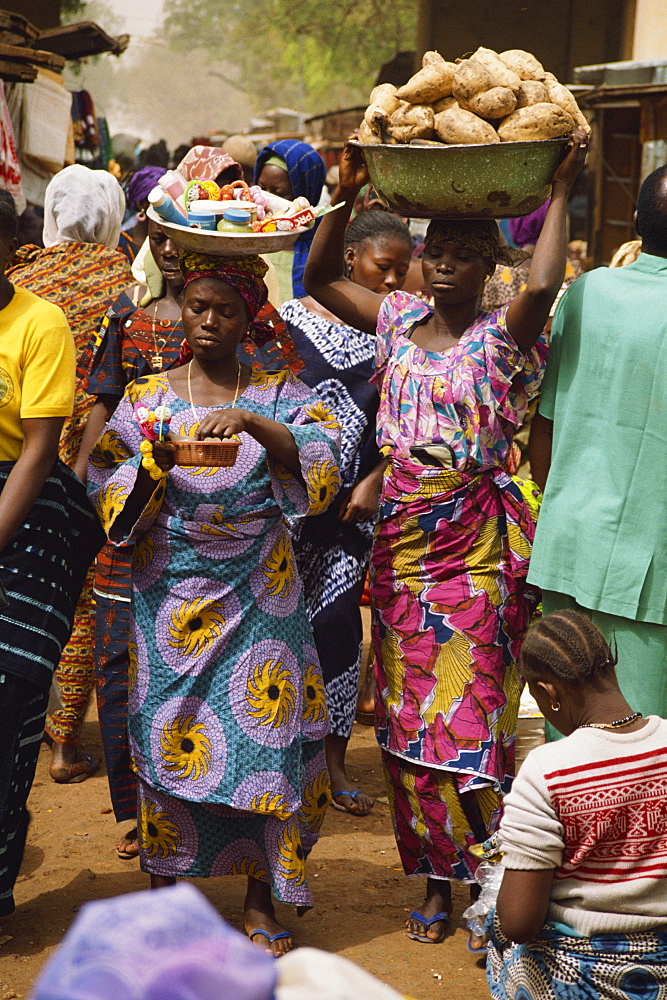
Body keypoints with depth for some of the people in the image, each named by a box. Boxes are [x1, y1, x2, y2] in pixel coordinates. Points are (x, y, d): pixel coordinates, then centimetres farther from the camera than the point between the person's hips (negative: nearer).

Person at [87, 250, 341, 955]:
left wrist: (251, 423, -27)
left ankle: (260, 900, 9)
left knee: (261, 732, -2)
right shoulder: (146, 398, 7)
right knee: (168, 733, -1)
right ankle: (164, 888, 13)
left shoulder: (278, 394, 6)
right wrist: (151, 465, -18)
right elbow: (109, 495, 2)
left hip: (257, 592, 0)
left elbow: (318, 455, -13)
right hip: (170, 595, 0)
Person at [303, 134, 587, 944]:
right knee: (408, 713, 8)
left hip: (475, 546, -5)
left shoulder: (501, 336, -8)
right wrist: (345, 198, 0)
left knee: (470, 709, -4)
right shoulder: (399, 320, 8)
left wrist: (560, 192, -20)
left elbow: (543, 284, -28)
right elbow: (319, 276, 12)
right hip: (401, 536, 5)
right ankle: (436, 876, 20)